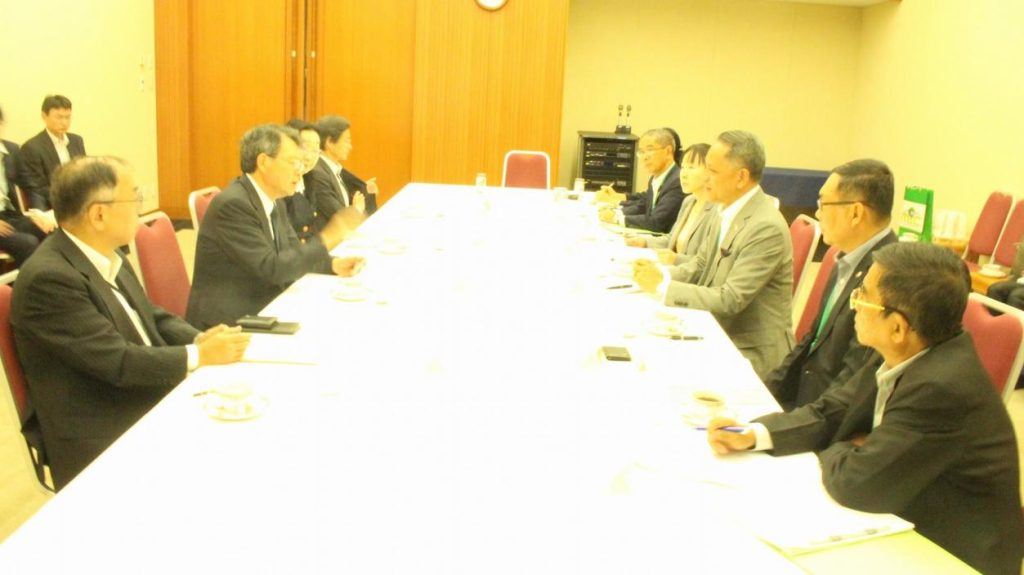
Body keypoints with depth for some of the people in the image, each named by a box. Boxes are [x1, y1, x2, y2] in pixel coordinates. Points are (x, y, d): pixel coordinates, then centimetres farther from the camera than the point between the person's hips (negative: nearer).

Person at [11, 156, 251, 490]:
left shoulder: (106, 254, 5)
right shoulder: (49, 278, -22)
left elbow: (151, 317, 13)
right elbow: (118, 361, -23)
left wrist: (199, 339, -5)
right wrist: (200, 356, -15)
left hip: (149, 403, 8)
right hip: (101, 442, -8)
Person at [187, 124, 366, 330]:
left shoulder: (273, 201, 7)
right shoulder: (232, 204, -20)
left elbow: (293, 252, 14)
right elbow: (272, 269, -22)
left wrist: (333, 264, -4)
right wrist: (326, 239, -19)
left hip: (260, 311, 8)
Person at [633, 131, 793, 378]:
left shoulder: (767, 228, -22)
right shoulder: (728, 211, 4)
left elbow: (730, 300, -24)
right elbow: (699, 267, 11)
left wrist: (662, 285, -20)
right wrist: (659, 274, -8)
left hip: (749, 352, -7)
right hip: (717, 334, 8)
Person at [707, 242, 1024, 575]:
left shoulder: (942, 389, -32)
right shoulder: (909, 355, -6)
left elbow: (855, 483, -27)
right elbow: (830, 411, 2)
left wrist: (840, 453, -5)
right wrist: (751, 436, -11)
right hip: (911, 524, 7)